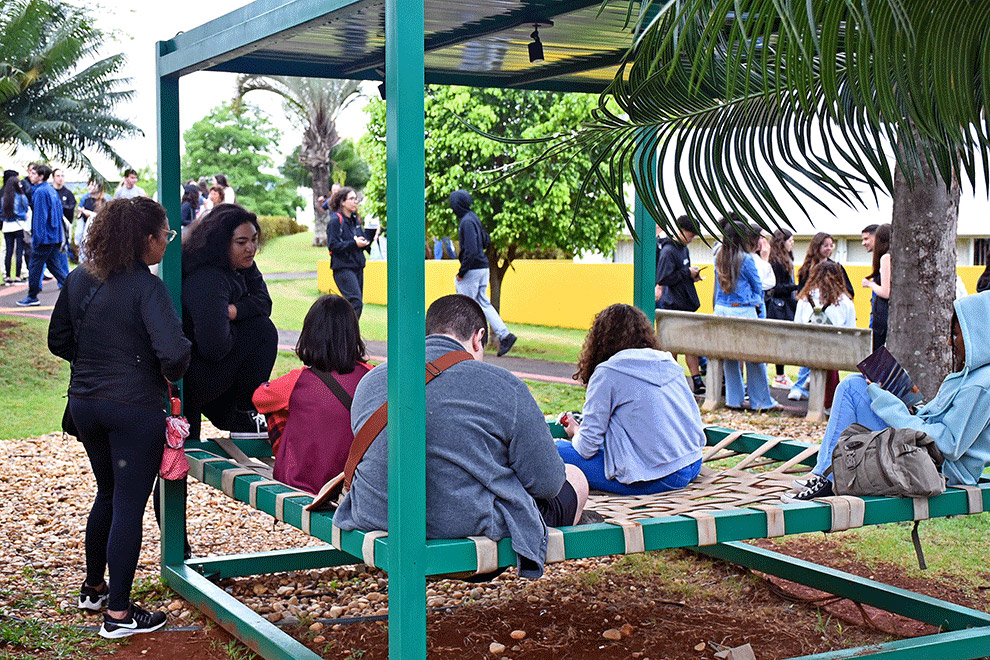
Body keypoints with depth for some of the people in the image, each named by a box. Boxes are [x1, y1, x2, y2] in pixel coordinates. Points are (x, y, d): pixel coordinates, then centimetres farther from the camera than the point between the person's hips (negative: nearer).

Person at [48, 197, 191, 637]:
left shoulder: (78, 280, 3)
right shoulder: (147, 288, -17)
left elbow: (59, 341, 10)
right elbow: (173, 351, -27)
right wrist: (169, 376, -6)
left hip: (84, 401, 7)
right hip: (134, 407, -7)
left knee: (108, 494, 25)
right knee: (130, 506, 2)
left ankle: (93, 589, 37)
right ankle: (118, 613, 6)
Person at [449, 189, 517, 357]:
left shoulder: (467, 222, -18)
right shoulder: (473, 218, 11)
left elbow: (471, 251, -24)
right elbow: (486, 241, 20)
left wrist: (461, 272, -16)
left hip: (473, 270, -9)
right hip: (483, 268, 9)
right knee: (483, 303, 11)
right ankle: (504, 335, 6)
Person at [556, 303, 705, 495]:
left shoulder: (607, 373, -8)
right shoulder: (670, 364, 10)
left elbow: (587, 446, -8)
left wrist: (576, 432, 17)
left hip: (653, 480, -8)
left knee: (558, 450, 1)